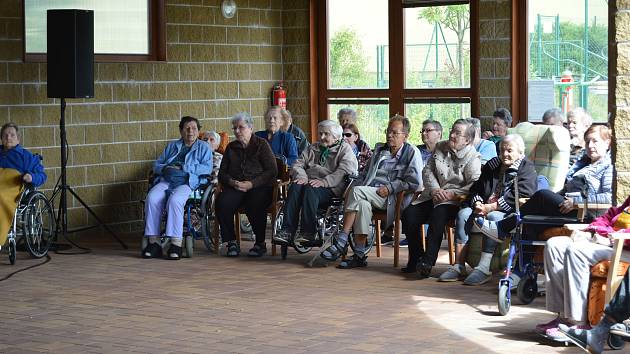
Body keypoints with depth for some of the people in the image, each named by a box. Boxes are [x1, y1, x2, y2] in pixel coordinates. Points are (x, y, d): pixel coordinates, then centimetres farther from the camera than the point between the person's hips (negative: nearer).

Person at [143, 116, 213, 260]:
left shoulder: (203, 147, 17)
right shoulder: (172, 146, 28)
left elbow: (207, 168, 0)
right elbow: (156, 165, 23)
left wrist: (183, 168, -7)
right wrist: (164, 168, -1)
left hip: (188, 183, -4)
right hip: (166, 181, 4)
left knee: (174, 200, -37)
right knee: (152, 198, -30)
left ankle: (176, 244, -37)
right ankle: (153, 243, -29)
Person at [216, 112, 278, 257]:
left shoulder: (261, 144, 7)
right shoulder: (231, 147, 21)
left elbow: (272, 171, -3)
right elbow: (222, 173, 16)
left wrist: (252, 184, -14)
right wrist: (232, 182, -7)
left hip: (259, 187, -3)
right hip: (234, 187, 3)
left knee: (255, 204, -37)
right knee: (222, 202, -29)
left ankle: (260, 243, -18)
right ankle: (231, 242, -18)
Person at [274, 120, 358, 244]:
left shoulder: (344, 149, 9)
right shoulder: (313, 148, 28)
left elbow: (345, 171, -8)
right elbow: (297, 165, 19)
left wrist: (324, 181, -22)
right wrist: (301, 176, -6)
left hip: (331, 189, -5)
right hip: (309, 182, 5)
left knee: (310, 189, -36)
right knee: (295, 186, -29)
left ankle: (308, 233, -36)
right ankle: (287, 230, -37)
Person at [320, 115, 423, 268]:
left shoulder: (412, 153, 8)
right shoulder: (379, 149, 27)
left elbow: (415, 182, -2)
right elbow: (365, 173, 28)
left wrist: (390, 188, -12)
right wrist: (353, 186, 8)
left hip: (390, 198, -5)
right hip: (369, 192, 5)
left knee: (357, 192, -30)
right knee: (362, 204, -33)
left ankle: (341, 242, -28)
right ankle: (359, 255, -33)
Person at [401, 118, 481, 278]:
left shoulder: (472, 157, -5)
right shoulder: (440, 147, 14)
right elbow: (427, 171, 12)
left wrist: (452, 194, -22)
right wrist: (434, 190, -6)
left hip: (454, 200, -6)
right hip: (433, 196, 6)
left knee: (438, 215, -36)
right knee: (409, 214, -18)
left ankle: (428, 261, -35)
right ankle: (415, 258, -7)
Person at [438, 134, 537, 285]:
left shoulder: (527, 168, 0)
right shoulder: (492, 165, 20)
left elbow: (519, 197, -14)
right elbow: (476, 189, 19)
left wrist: (490, 207, -19)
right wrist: (478, 204, -5)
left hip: (511, 213, -6)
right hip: (486, 208, 6)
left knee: (493, 217, -36)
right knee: (463, 213, -19)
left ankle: (484, 268, -41)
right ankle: (459, 266, -26)